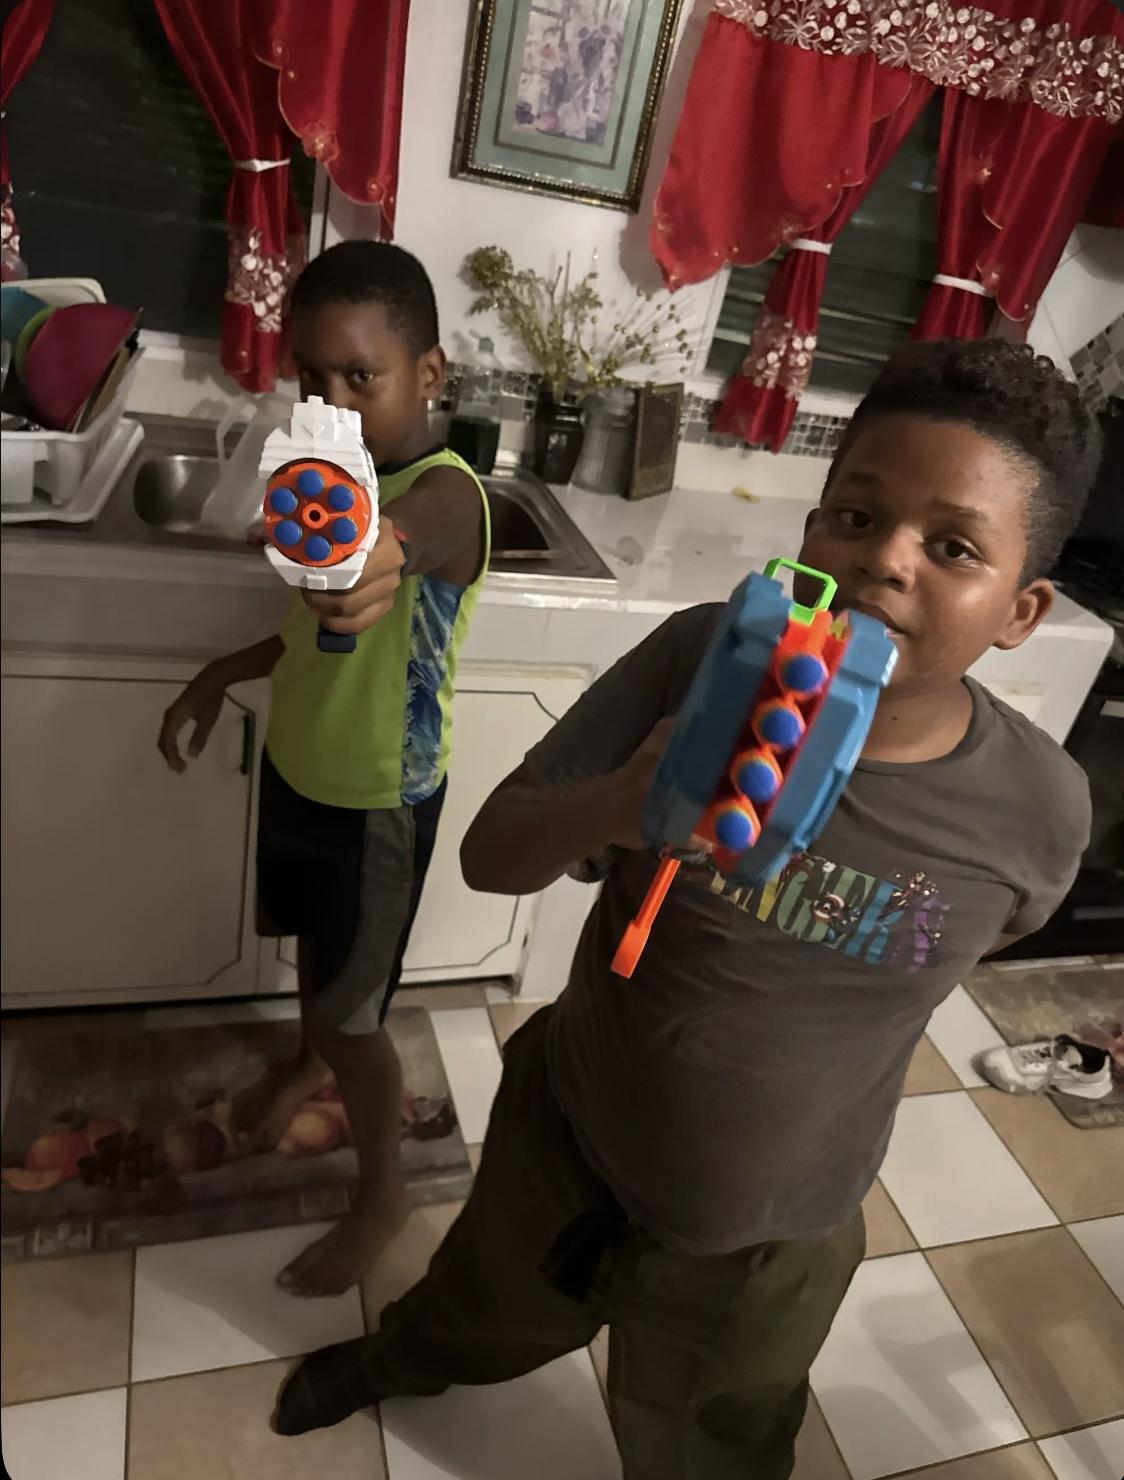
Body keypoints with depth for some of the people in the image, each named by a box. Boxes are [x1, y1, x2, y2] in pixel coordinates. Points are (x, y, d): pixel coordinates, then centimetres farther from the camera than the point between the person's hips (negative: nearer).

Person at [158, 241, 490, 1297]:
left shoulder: (445, 490, -26)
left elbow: (412, 529, -53)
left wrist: (378, 546, -75)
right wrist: (223, 675, 5)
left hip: (379, 799, -7)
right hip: (300, 765, 8)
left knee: (353, 1013, 6)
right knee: (317, 945, 29)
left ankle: (382, 1194, 32)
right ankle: (312, 1059, 59)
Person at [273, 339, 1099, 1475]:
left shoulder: (1038, 808, -24)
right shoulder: (700, 658, -26)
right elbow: (488, 856, -22)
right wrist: (614, 806, -41)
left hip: (762, 1241, -1)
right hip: (565, 1134, 2)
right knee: (485, 1307, 35)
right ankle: (400, 1358, 72)